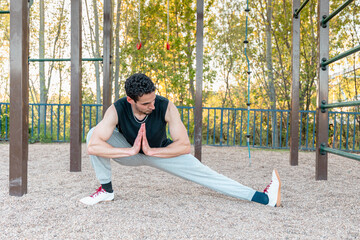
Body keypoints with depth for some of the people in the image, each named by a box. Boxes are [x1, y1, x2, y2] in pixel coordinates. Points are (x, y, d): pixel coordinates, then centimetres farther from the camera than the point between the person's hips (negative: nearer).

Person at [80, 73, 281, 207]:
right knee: (93, 134, -25)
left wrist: (151, 151, -33)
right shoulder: (117, 110, -31)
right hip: (129, 151, 1)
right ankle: (106, 190, -7)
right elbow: (93, 146, -35)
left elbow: (184, 146, -29)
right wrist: (131, 151, -40)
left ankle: (265, 198, -12)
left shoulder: (166, 107, -33)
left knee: (205, 175, -15)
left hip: (161, 152, -1)